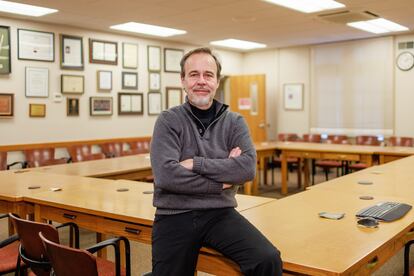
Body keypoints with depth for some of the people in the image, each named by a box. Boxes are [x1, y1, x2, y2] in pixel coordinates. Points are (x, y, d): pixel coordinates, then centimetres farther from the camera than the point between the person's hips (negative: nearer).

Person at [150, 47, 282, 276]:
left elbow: (247, 168, -12)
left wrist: (196, 164, -15)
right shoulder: (169, 120, -2)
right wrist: (221, 182, -12)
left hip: (220, 214, 1)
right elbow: (165, 175, -17)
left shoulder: (234, 122, 5)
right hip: (175, 216, 0)